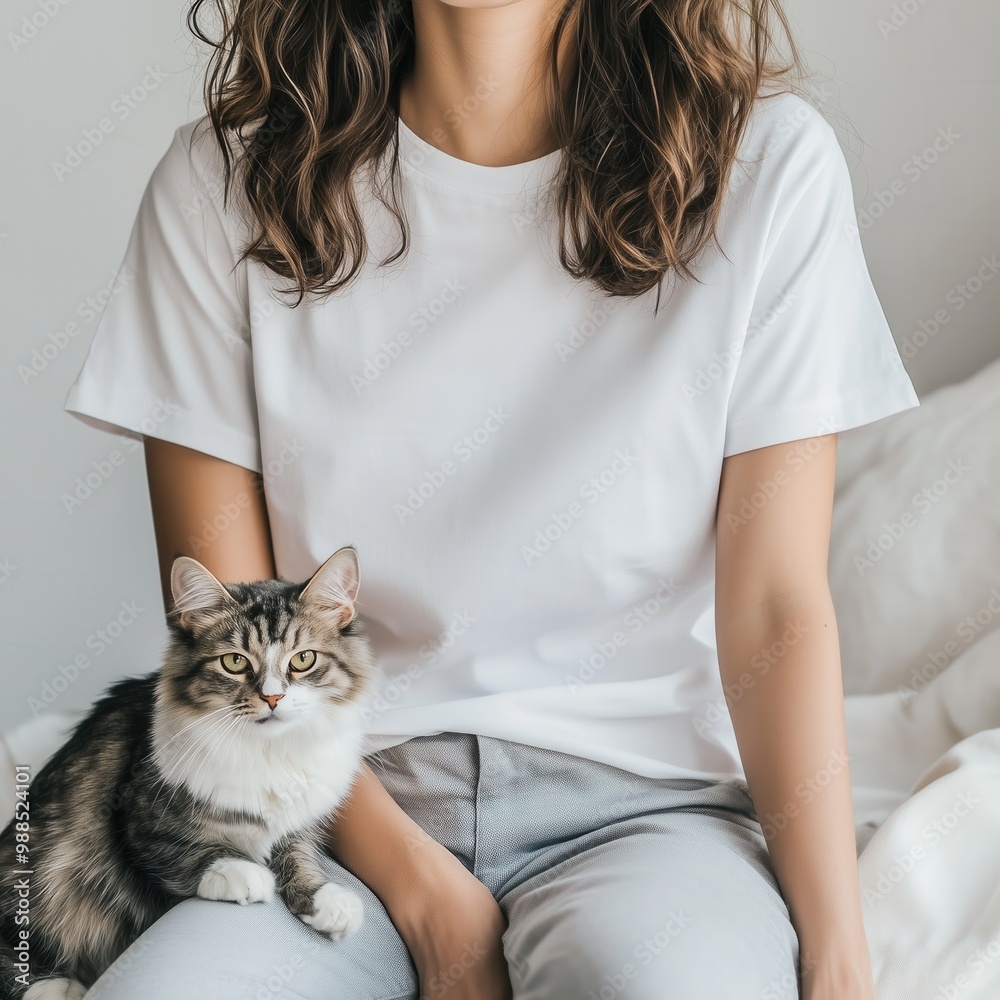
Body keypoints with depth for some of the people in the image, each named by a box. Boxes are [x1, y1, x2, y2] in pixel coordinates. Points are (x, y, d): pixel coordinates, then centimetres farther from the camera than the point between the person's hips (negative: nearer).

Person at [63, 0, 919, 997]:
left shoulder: (767, 165, -3)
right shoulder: (224, 181, -2)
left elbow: (776, 608, -4)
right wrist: (428, 896, -12)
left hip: (644, 797, -1)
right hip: (349, 802, 1)